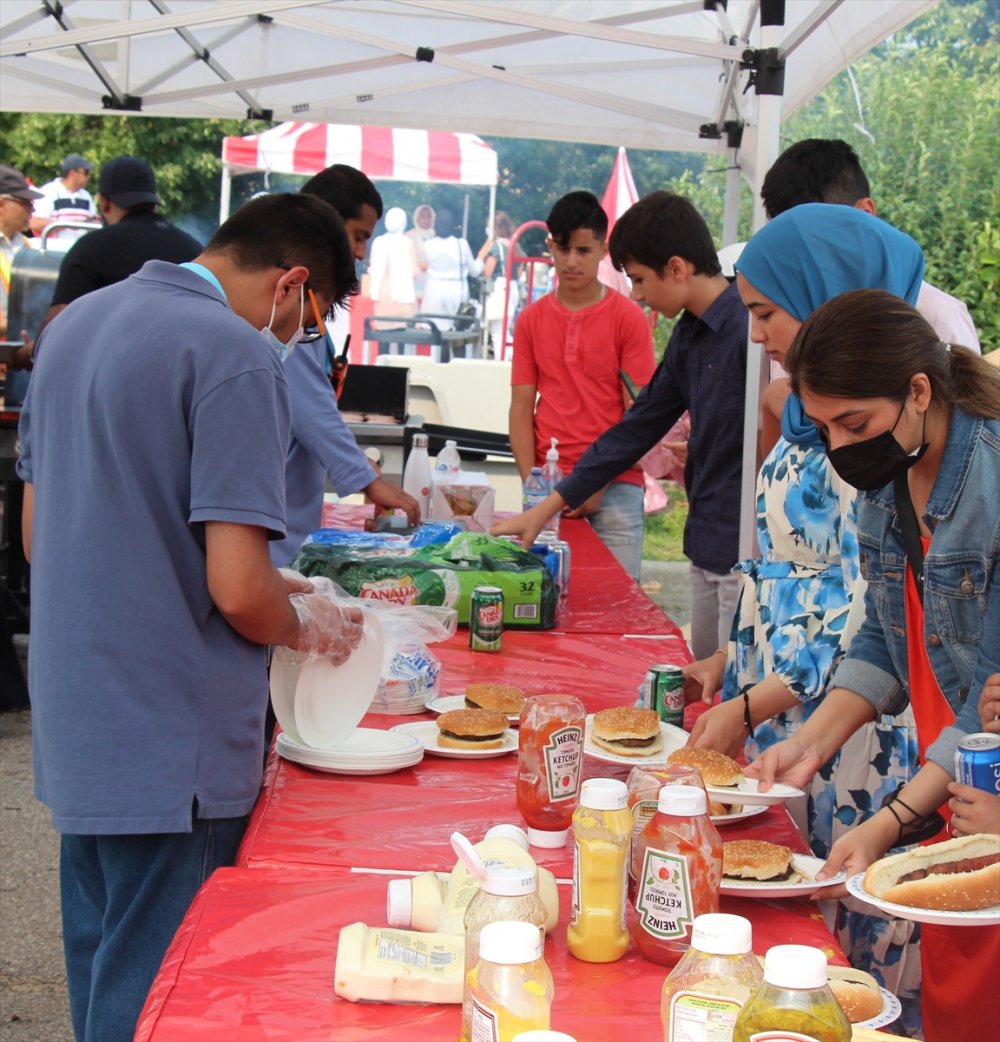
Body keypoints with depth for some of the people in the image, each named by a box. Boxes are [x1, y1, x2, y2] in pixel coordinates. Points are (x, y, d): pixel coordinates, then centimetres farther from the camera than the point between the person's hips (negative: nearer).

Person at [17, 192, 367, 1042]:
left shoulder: (75, 324, 9)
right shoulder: (239, 355, -17)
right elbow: (238, 588, -22)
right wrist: (306, 626, -1)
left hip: (72, 718, 8)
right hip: (171, 741, -8)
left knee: (97, 963, 21)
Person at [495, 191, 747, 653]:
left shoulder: (750, 327, -16)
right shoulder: (689, 336, 13)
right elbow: (639, 426, 19)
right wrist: (546, 507, 20)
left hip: (746, 550, -9)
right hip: (707, 547, 9)